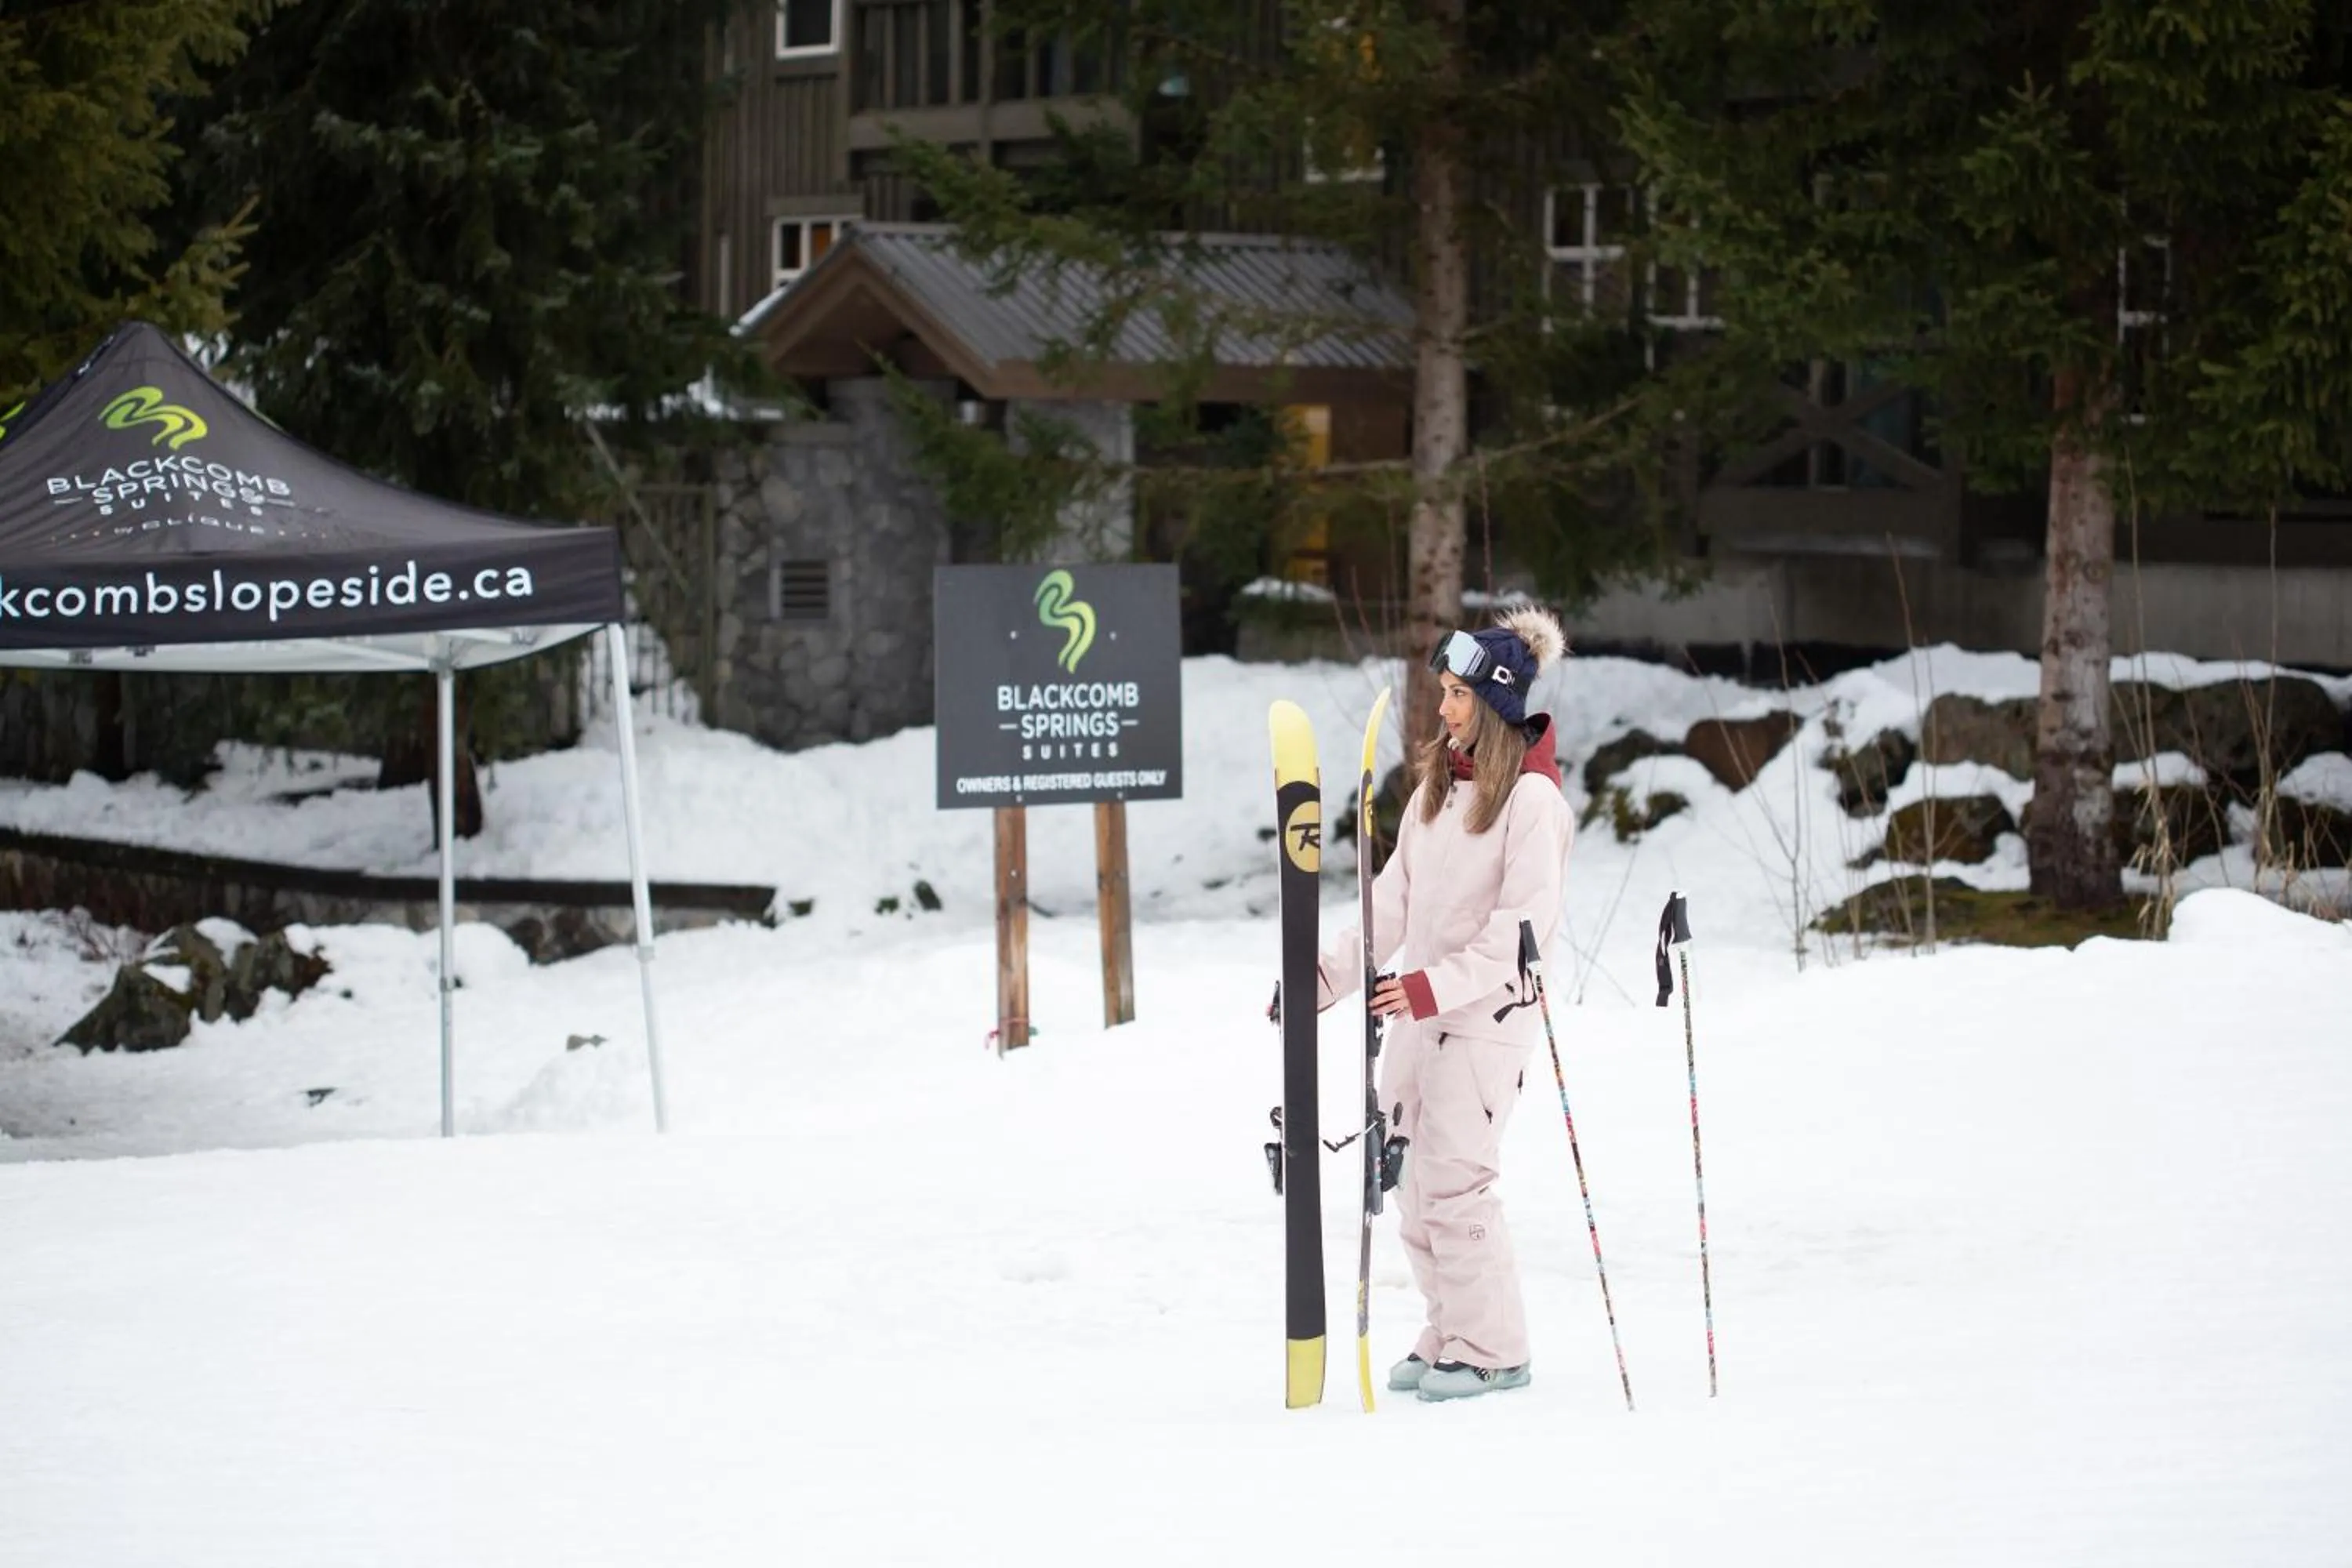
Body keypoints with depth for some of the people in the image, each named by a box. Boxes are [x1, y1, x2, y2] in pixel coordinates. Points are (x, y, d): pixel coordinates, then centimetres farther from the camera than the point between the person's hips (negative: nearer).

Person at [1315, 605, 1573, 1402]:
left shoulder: (1531, 798, -11)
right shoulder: (1439, 783, 14)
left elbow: (1526, 921, -18)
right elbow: (1396, 901, 18)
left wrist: (1440, 983, -24)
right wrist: (1330, 975, 12)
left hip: (1487, 1014, -8)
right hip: (1417, 1010, 8)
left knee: (1455, 1182, -11)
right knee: (1415, 1185, 8)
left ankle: (1491, 1350, -3)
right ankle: (1451, 1336, 18)